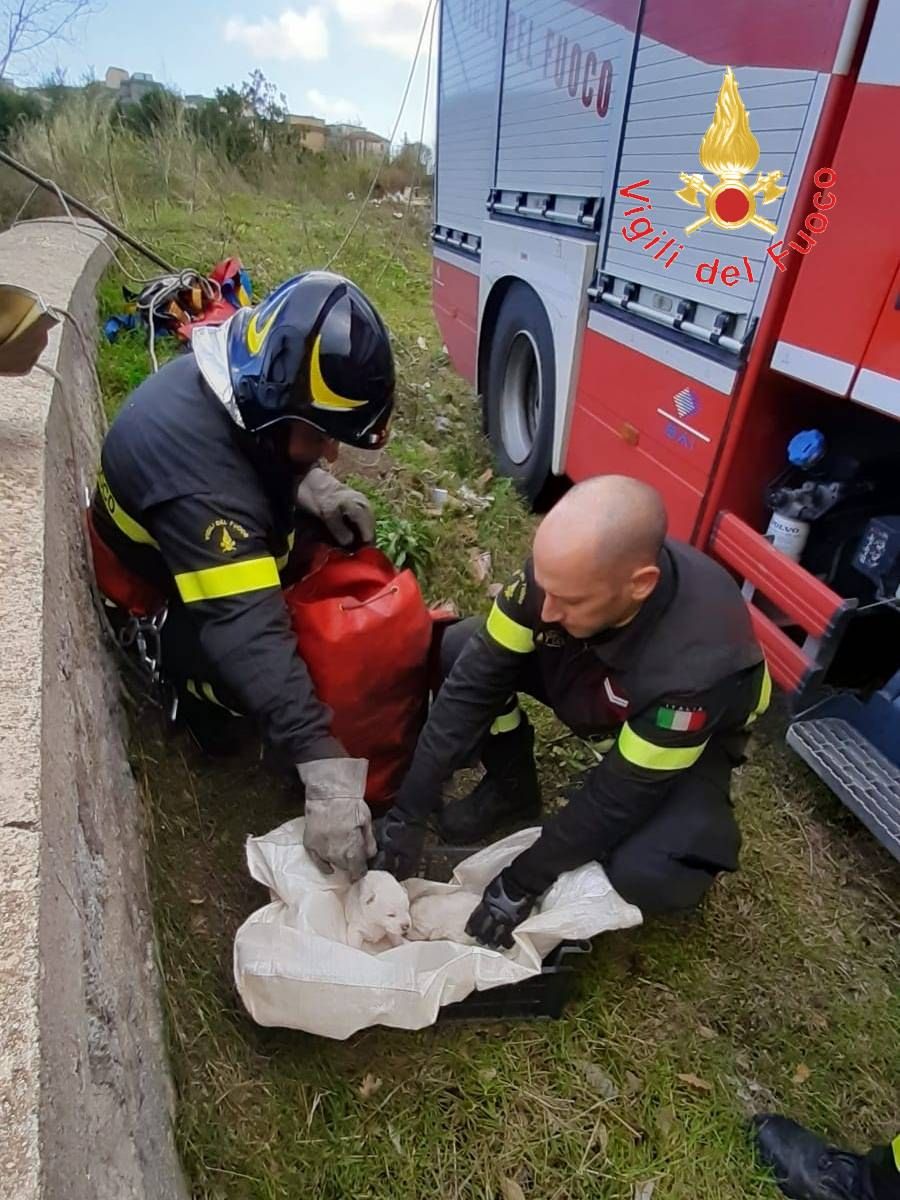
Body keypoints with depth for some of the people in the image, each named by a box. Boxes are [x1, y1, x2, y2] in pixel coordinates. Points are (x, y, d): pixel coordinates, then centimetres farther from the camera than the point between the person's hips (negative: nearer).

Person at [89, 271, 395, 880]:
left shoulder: (237, 385, -17)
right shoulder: (201, 480, -43)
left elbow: (272, 461, 4)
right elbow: (249, 635, -48)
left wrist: (314, 487, -19)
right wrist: (328, 776, -50)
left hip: (226, 547, 8)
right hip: (161, 603, -7)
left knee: (343, 540, -5)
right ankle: (190, 689, 4)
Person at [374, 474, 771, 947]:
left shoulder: (698, 660, -41)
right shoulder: (565, 566, -30)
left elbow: (624, 792, -29)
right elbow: (477, 679, -23)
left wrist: (522, 883, -20)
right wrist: (408, 811, -23)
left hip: (688, 732, -3)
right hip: (589, 686, 4)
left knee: (649, 875, -31)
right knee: (455, 651, -15)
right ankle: (511, 787, 7)